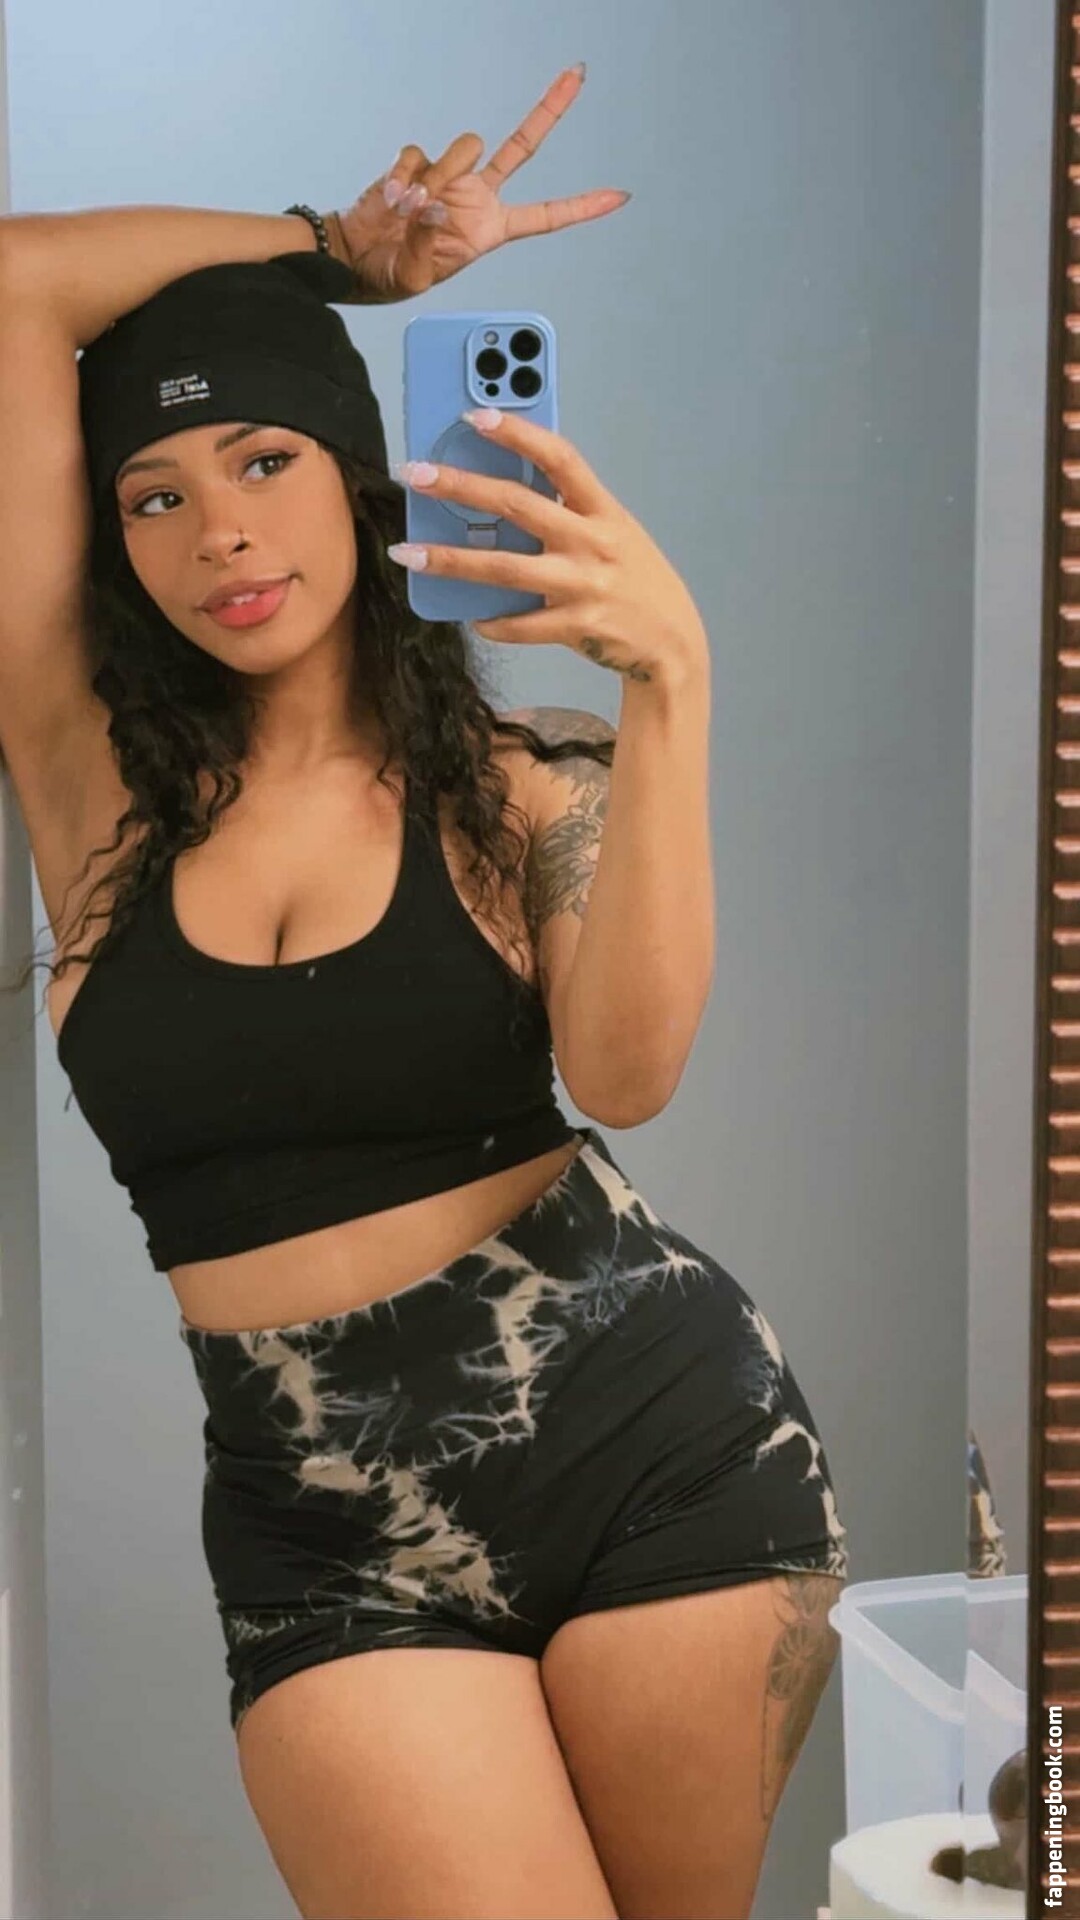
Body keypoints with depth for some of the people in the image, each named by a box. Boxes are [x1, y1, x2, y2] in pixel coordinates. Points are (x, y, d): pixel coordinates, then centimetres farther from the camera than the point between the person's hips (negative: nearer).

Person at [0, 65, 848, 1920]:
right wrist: (350, 245, 6)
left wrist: (668, 682, -28)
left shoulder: (520, 784, 1)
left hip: (665, 1438, 0)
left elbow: (626, 1072, -20)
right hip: (328, 1533, 0)